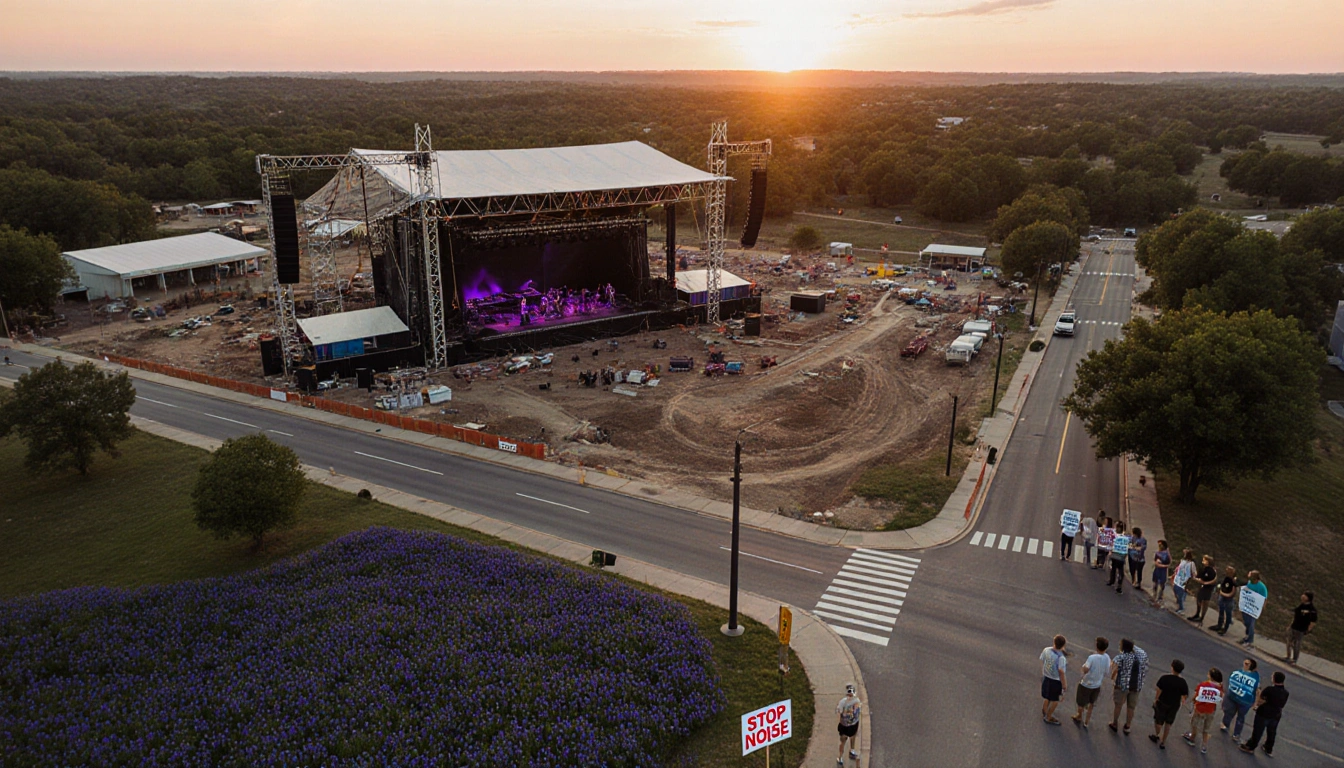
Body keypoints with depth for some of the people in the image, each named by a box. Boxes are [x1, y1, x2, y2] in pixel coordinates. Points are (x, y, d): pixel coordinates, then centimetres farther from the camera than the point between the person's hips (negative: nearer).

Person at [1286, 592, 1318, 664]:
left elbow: (1313, 622, -17)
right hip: (1293, 627, 7)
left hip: (1301, 630, -7)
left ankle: (1294, 660, 23)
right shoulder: (1301, 604, 2)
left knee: (1297, 645, 6)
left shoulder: (1312, 609, -20)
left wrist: (1308, 630, -14)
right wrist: (1290, 624, 17)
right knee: (1290, 642, 18)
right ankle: (1288, 656, 35)